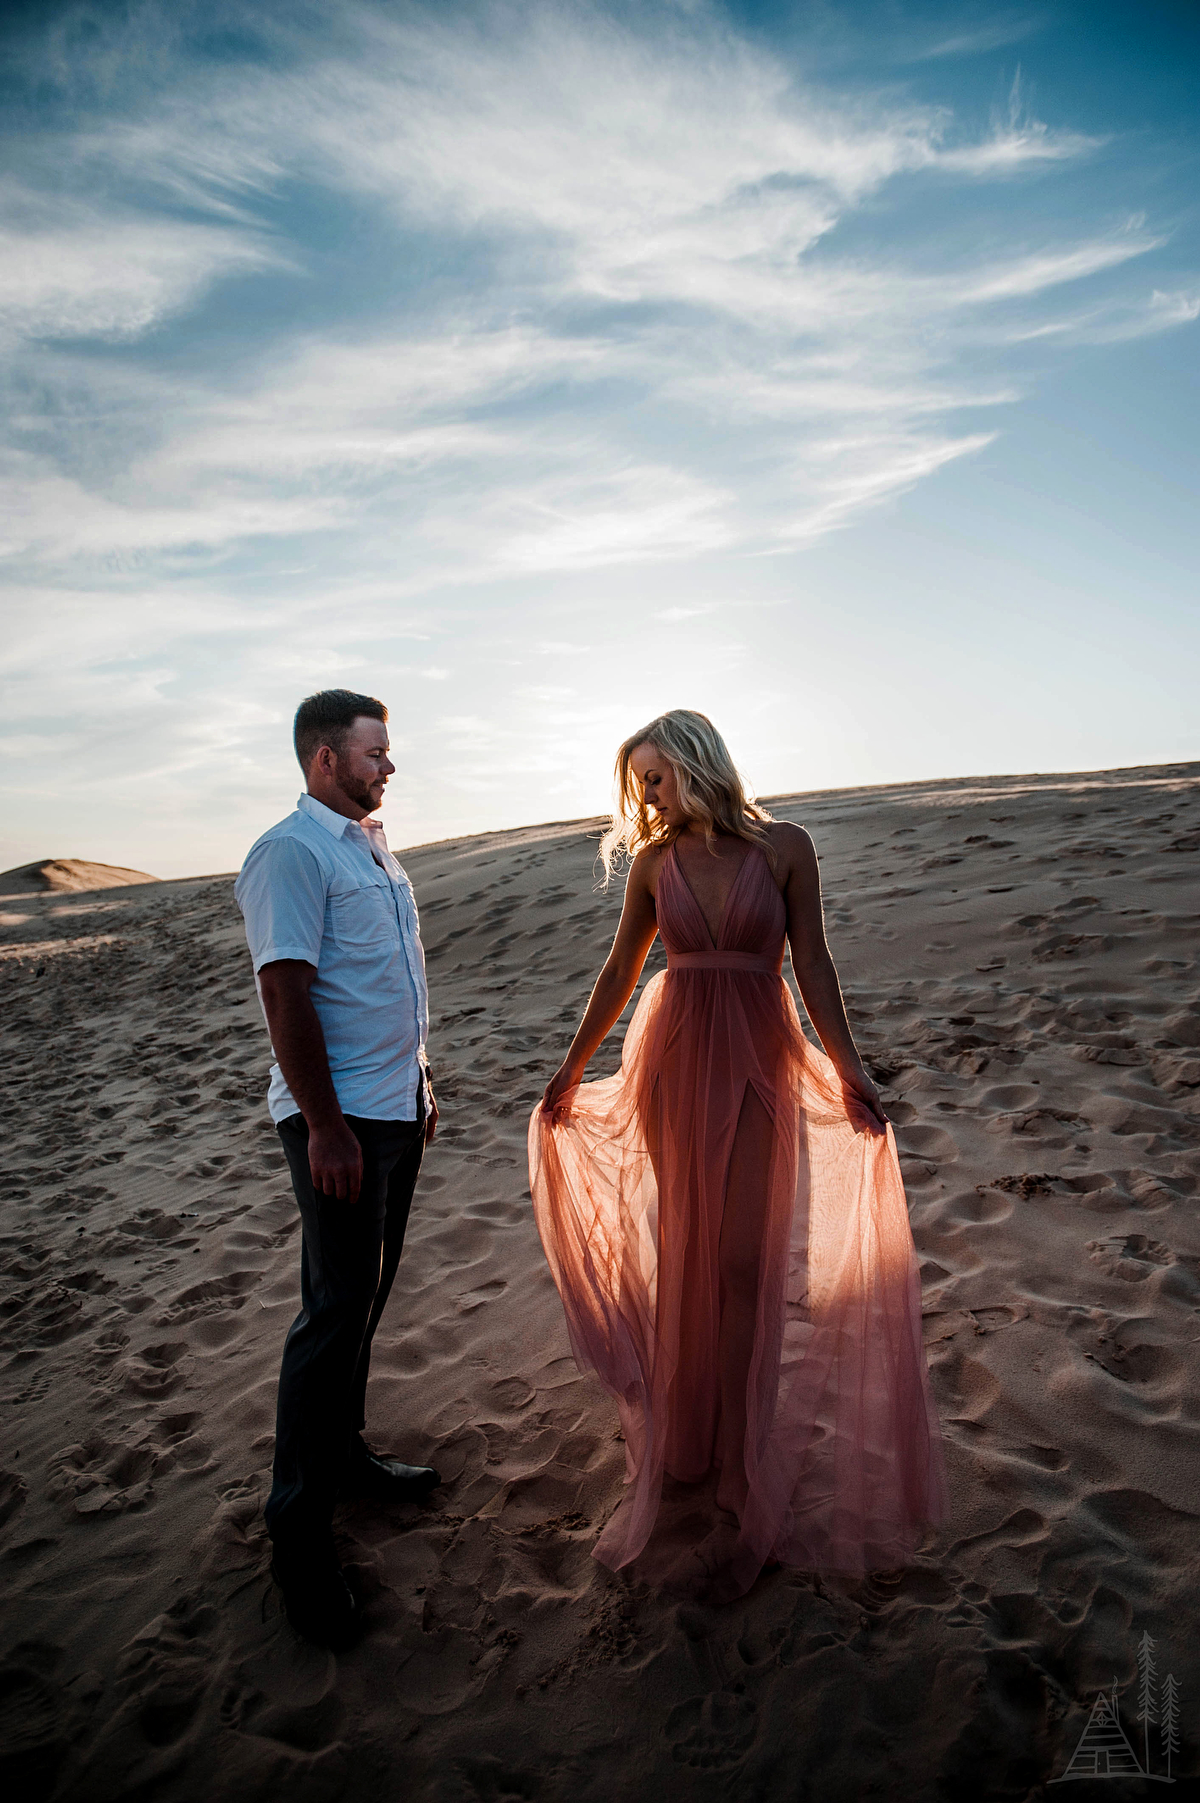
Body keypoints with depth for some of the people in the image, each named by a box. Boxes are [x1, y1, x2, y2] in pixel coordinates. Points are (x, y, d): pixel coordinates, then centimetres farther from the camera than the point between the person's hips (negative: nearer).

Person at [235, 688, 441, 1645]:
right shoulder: (291, 851, -14)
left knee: (366, 1298, 17)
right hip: (340, 1118, -8)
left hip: (397, 1108, 9)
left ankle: (344, 1451, 34)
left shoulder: (374, 846, 15)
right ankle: (299, 1523, 13)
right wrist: (325, 1126, -21)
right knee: (335, 1310, -2)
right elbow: (286, 994, -19)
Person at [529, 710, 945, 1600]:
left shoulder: (784, 846, -3)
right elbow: (620, 971, 11)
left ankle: (740, 1469, 13)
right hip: (674, 1061, 2)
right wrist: (571, 1068, 16)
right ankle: (689, 1447, 30)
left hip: (758, 1065, -2)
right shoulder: (654, 859, 4)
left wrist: (849, 1070, -10)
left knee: (745, 1263, -3)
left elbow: (813, 966, -2)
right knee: (686, 1252, 10)